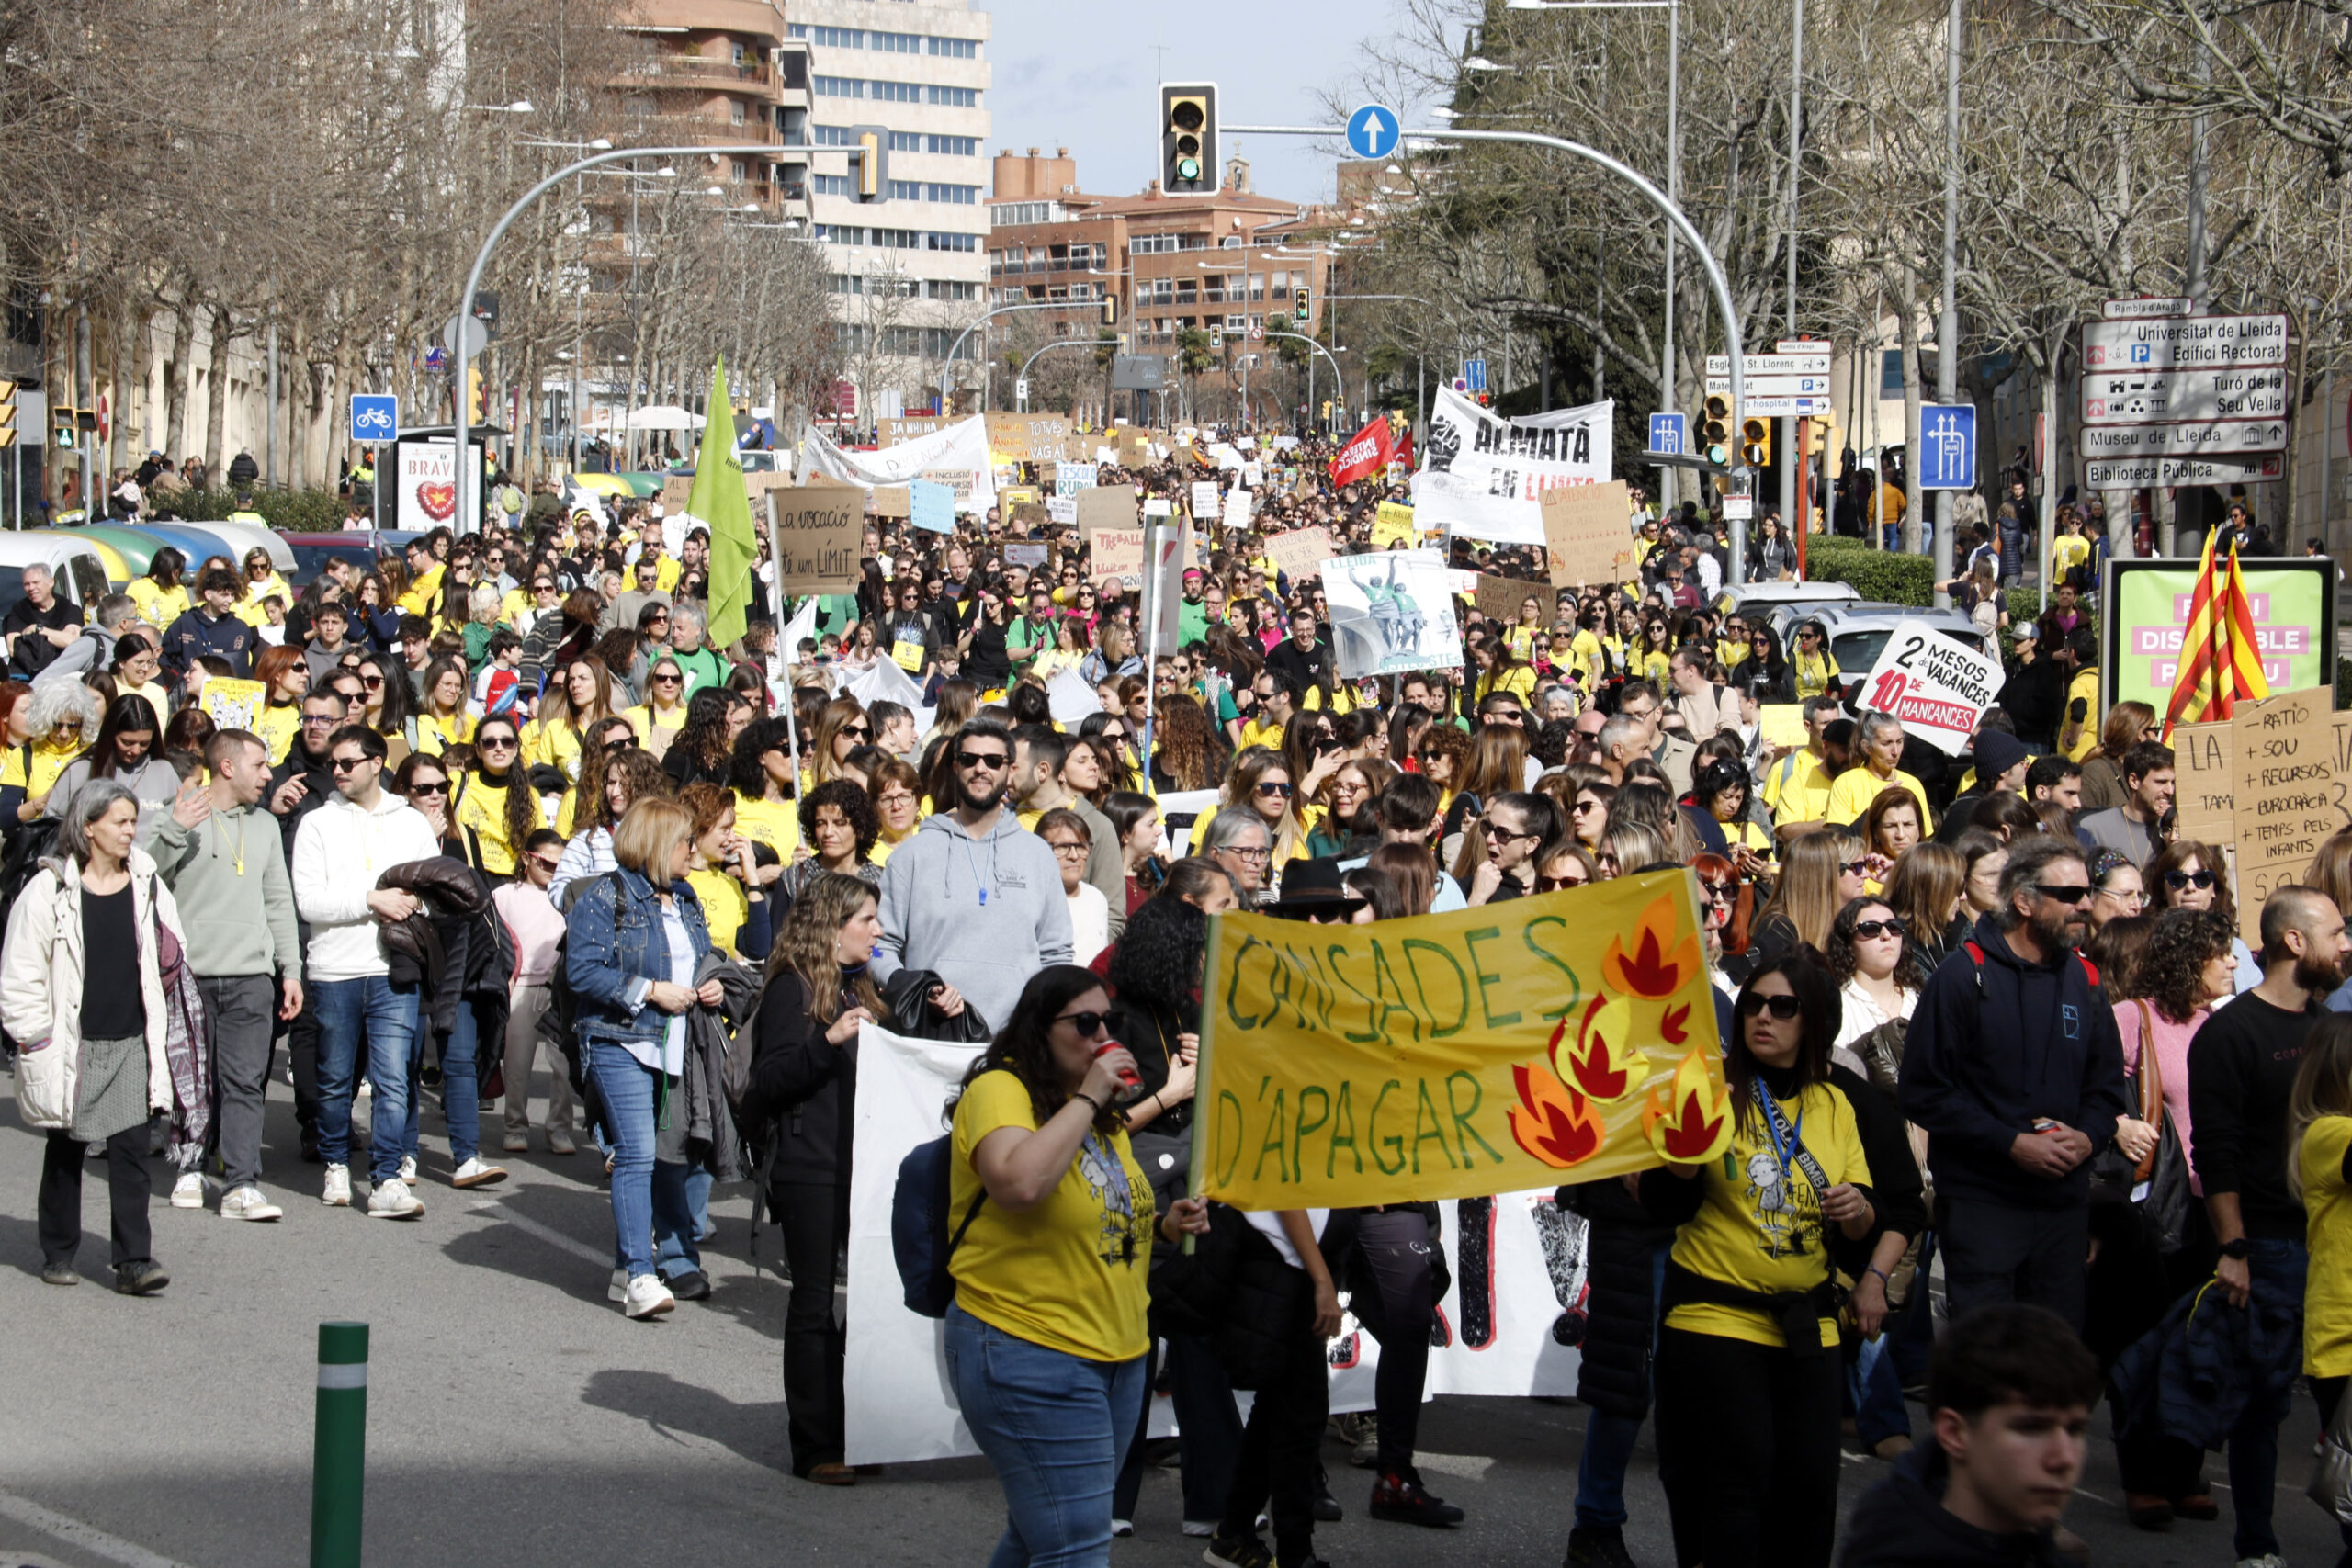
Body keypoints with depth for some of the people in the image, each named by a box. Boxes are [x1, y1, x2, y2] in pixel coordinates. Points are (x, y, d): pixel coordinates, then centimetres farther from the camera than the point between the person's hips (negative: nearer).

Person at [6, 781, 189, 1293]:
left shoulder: (146, 884, 6)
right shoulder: (50, 890, -6)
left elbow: (168, 954, 17)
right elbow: (21, 976, -4)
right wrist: (34, 1036, -8)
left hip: (130, 1041, 2)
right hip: (72, 1044, -2)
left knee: (130, 1147, -6)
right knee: (65, 1150, 9)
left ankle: (134, 1260, -8)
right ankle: (58, 1253, 23)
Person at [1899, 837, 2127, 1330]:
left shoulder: (2083, 980, 11)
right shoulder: (1965, 975, -6)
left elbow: (2107, 1085, 18)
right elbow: (1923, 1093, -9)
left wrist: (2087, 1136, -4)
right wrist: (2012, 1143, -16)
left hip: (2065, 1201, 5)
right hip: (1979, 1201, -5)